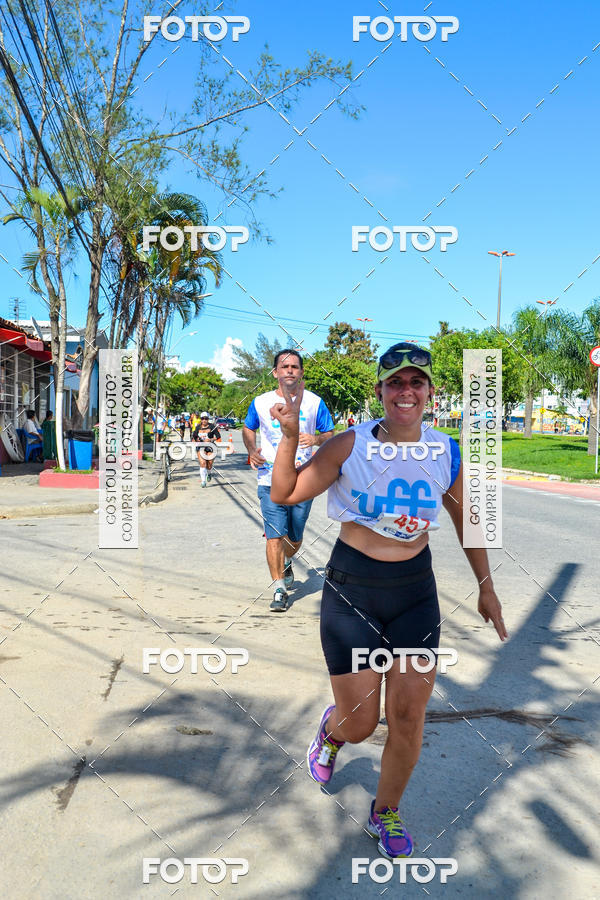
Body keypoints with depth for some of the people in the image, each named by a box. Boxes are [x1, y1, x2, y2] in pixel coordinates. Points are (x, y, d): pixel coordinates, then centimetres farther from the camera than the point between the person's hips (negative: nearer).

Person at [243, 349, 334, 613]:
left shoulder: (314, 403, 2)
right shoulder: (260, 403, 3)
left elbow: (330, 436, 7)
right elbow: (248, 428, 19)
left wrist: (316, 439, -15)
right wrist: (252, 451, 0)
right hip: (271, 481, -1)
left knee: (295, 538, 12)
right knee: (275, 535, -9)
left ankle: (285, 563, 45)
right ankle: (279, 588, 3)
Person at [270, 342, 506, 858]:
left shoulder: (446, 453, -1)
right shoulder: (350, 446, -10)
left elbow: (464, 519, 13)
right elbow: (284, 494, -11)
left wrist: (486, 587, 15)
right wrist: (290, 434, -23)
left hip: (415, 590, 3)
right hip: (351, 588, -2)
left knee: (408, 714, 3)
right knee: (359, 725, 4)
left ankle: (387, 812, 32)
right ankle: (331, 730, 44)